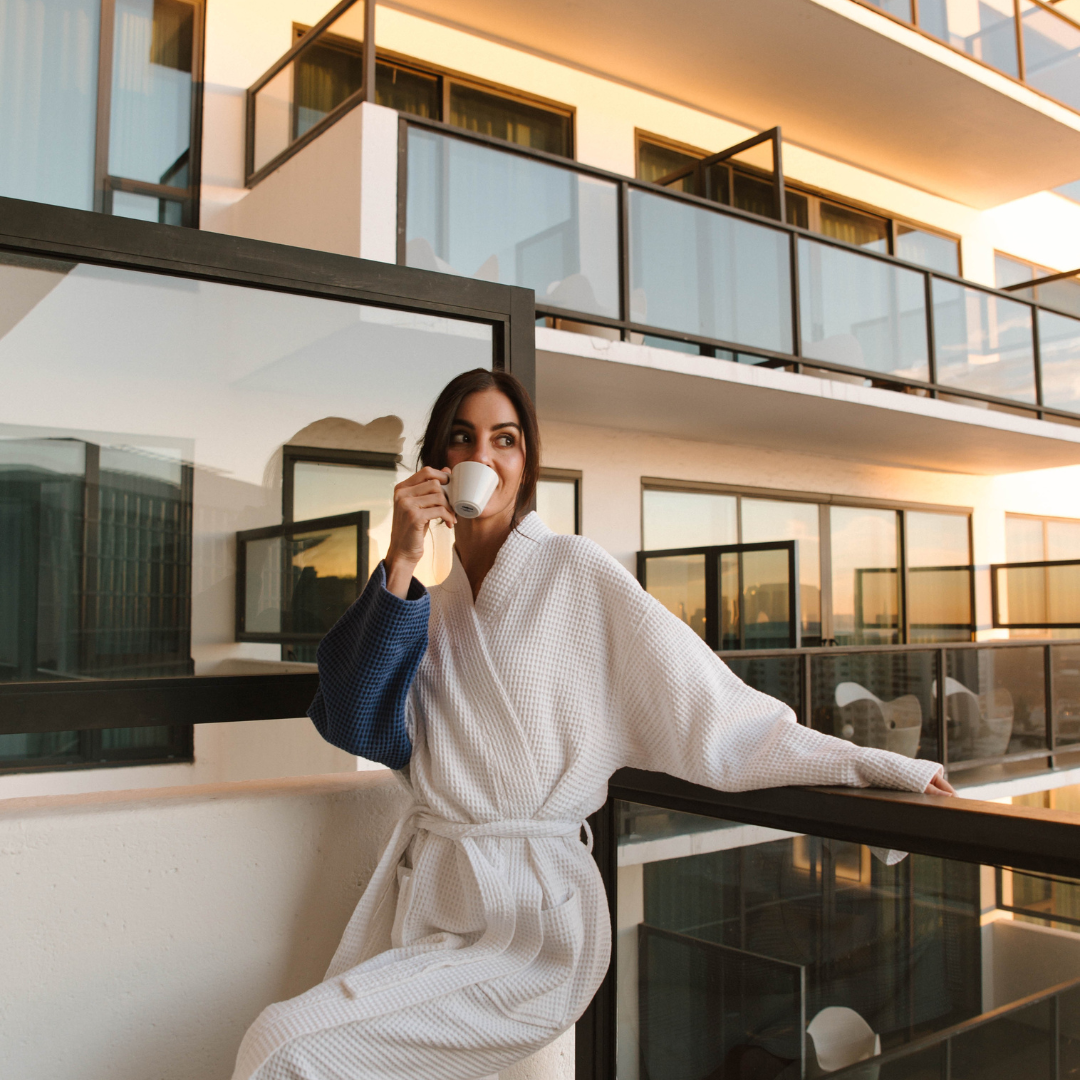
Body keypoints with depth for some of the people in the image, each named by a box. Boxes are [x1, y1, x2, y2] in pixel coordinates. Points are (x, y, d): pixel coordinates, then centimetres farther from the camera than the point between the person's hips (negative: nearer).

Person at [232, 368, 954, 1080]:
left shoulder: (576, 573, -6)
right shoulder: (428, 597, 11)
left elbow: (706, 709, -7)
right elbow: (361, 725, -4)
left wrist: (868, 762, -10)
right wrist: (401, 563, -11)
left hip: (527, 917, -6)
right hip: (418, 888, 6)